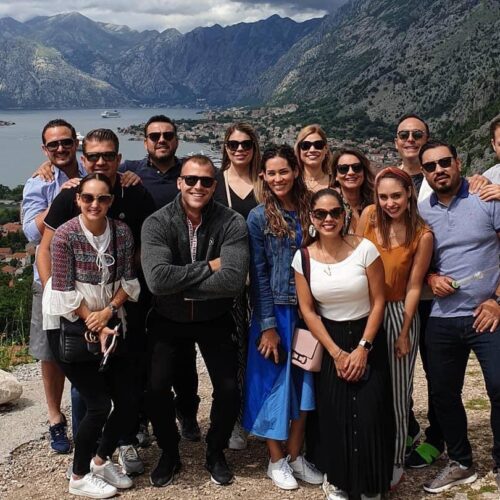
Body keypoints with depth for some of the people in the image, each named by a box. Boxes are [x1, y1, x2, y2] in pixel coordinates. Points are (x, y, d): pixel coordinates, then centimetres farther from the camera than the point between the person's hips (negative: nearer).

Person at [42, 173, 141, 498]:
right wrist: (95, 328, -16)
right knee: (99, 404, -7)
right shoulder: (65, 236, -17)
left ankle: (102, 460, 28)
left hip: (110, 323, 5)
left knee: (128, 401, 3)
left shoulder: (122, 232, -4)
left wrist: (108, 311, -15)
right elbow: (65, 292, -15)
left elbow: (128, 281, 0)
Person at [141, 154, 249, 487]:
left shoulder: (232, 223, -16)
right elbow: (157, 279, -30)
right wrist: (208, 267, -25)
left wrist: (180, 283, -25)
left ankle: (216, 452, 25)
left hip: (214, 319, 0)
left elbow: (234, 280, -29)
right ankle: (169, 453, 19)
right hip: (167, 320, 0)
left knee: (229, 391, -5)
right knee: (156, 388, -9)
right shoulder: (157, 223, -16)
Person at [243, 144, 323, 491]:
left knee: (304, 381, 9)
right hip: (274, 310, -3)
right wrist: (268, 325, -12)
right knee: (275, 381, 4)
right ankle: (276, 460, 18)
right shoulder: (259, 217, -6)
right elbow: (258, 275, -8)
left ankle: (296, 456, 23)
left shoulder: (309, 211, 4)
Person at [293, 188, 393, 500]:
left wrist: (362, 348, -12)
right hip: (329, 341, 2)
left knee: (369, 414, -7)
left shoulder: (365, 249, -12)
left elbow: (378, 302, -7)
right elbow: (307, 310, -2)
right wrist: (336, 352, -7)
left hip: (367, 337, -1)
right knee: (334, 414, 1)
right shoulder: (304, 257, -6)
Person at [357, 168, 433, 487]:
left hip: (398, 314, -3)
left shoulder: (422, 235, -12)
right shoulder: (369, 215, -6)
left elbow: (414, 286, -9)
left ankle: (396, 461, 26)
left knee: (396, 392, 9)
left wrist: (404, 333, -8)